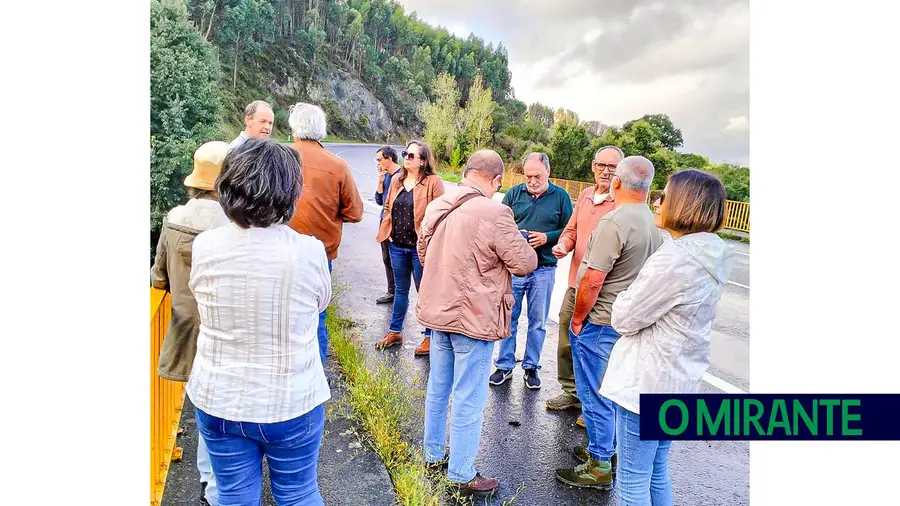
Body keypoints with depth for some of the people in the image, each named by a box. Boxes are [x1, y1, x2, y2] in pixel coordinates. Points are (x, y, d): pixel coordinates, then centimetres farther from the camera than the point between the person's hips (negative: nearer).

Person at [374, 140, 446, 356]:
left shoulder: (433, 182, -10)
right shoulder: (396, 180, 7)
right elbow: (388, 207, 17)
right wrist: (385, 230, 6)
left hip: (420, 247, -5)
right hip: (397, 246, 5)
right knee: (400, 289, 19)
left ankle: (430, 337, 22)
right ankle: (394, 332, 33)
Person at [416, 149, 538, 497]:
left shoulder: (437, 206, 2)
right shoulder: (495, 213, -21)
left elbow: (423, 251, 15)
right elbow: (525, 264, -13)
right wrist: (519, 244, 7)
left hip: (437, 310, 7)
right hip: (474, 317, -7)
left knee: (438, 388, 20)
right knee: (468, 399, 5)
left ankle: (433, 456, 36)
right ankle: (461, 475, 18)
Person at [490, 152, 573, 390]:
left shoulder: (561, 196, 1)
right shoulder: (514, 193, 3)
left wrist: (547, 237, -16)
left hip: (544, 270, -1)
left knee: (538, 322, 10)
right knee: (508, 318, 8)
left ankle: (531, 367, 26)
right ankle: (505, 365, 22)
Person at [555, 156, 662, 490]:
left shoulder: (615, 222, -22)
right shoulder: (653, 222, 5)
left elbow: (592, 280, -24)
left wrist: (577, 319, -10)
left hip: (599, 322, -8)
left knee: (595, 394, 4)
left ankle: (599, 467, 16)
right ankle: (608, 450, 36)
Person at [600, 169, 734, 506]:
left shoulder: (675, 259, -25)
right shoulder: (714, 257, 4)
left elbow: (624, 319, -16)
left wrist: (627, 296, 1)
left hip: (646, 381, -9)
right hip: (679, 379, 9)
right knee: (657, 472, 23)